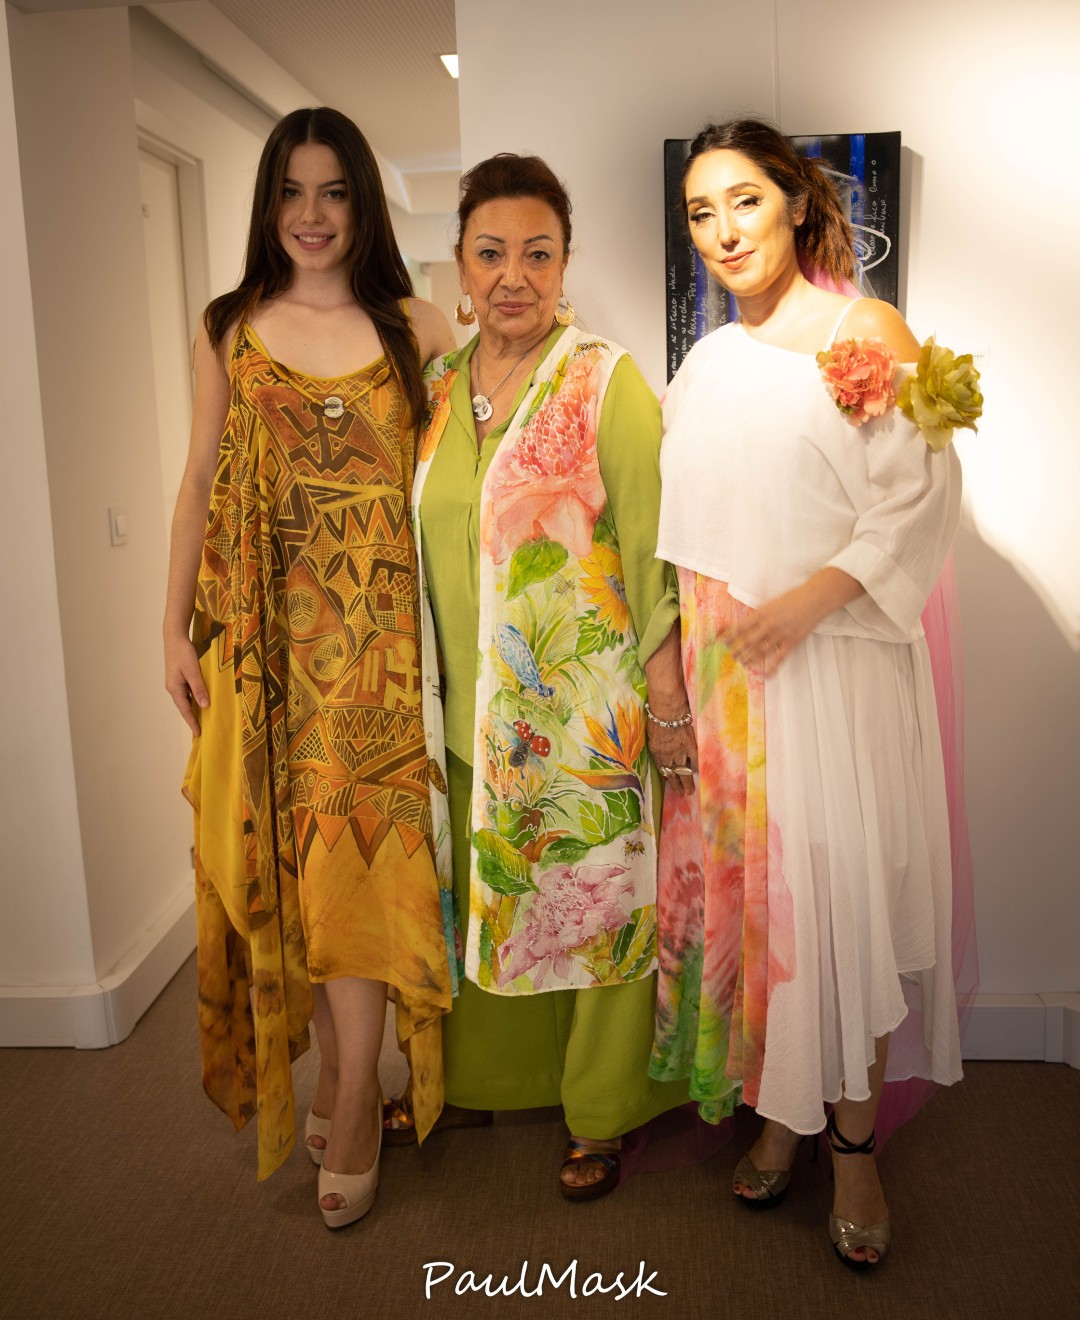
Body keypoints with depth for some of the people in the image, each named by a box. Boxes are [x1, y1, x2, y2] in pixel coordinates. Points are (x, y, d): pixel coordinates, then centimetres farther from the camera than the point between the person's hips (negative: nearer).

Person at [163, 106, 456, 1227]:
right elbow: (200, 485, 8)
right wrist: (177, 629, 3)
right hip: (261, 635, 2)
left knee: (354, 852, -3)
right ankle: (342, 1073, 24)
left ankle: (350, 1101, 11)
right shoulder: (228, 331, 8)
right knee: (279, 850, 6)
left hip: (374, 629, -2)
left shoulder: (413, 327, 5)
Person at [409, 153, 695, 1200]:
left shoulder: (605, 381, -8)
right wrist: (426, 695, 14)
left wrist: (668, 701, -13)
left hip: (587, 711, -5)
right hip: (470, 710, 5)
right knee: (482, 895, 17)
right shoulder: (437, 389, 7)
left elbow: (651, 548, -11)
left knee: (594, 900, 7)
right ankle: (481, 1074, 39)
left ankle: (600, 1113, 27)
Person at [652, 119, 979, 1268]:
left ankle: (855, 1145, 15)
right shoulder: (705, 364, 15)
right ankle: (778, 1116, 24)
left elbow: (921, 497, -9)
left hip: (837, 663, -5)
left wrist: (807, 600, -18)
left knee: (842, 885, -2)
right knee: (745, 882, 8)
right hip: (723, 670, 5)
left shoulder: (867, 333, -2)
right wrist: (692, 646, 11)